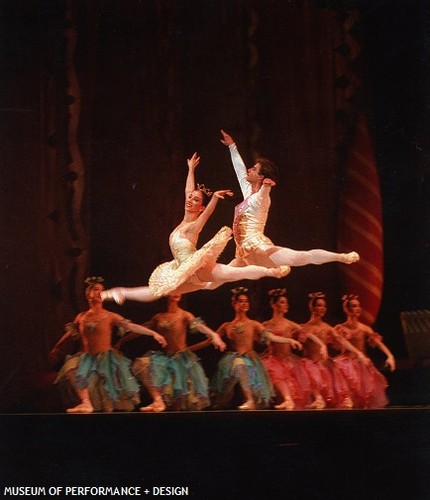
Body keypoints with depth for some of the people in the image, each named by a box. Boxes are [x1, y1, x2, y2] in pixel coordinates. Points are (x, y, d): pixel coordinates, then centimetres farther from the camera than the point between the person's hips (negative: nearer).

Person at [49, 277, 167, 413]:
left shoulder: (110, 317, -1)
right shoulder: (81, 317, 7)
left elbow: (132, 326, -8)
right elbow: (70, 333, 22)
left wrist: (153, 333, -17)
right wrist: (57, 347, 32)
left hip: (106, 358, -2)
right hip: (86, 359, 2)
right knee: (71, 368, -27)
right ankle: (86, 403, -26)